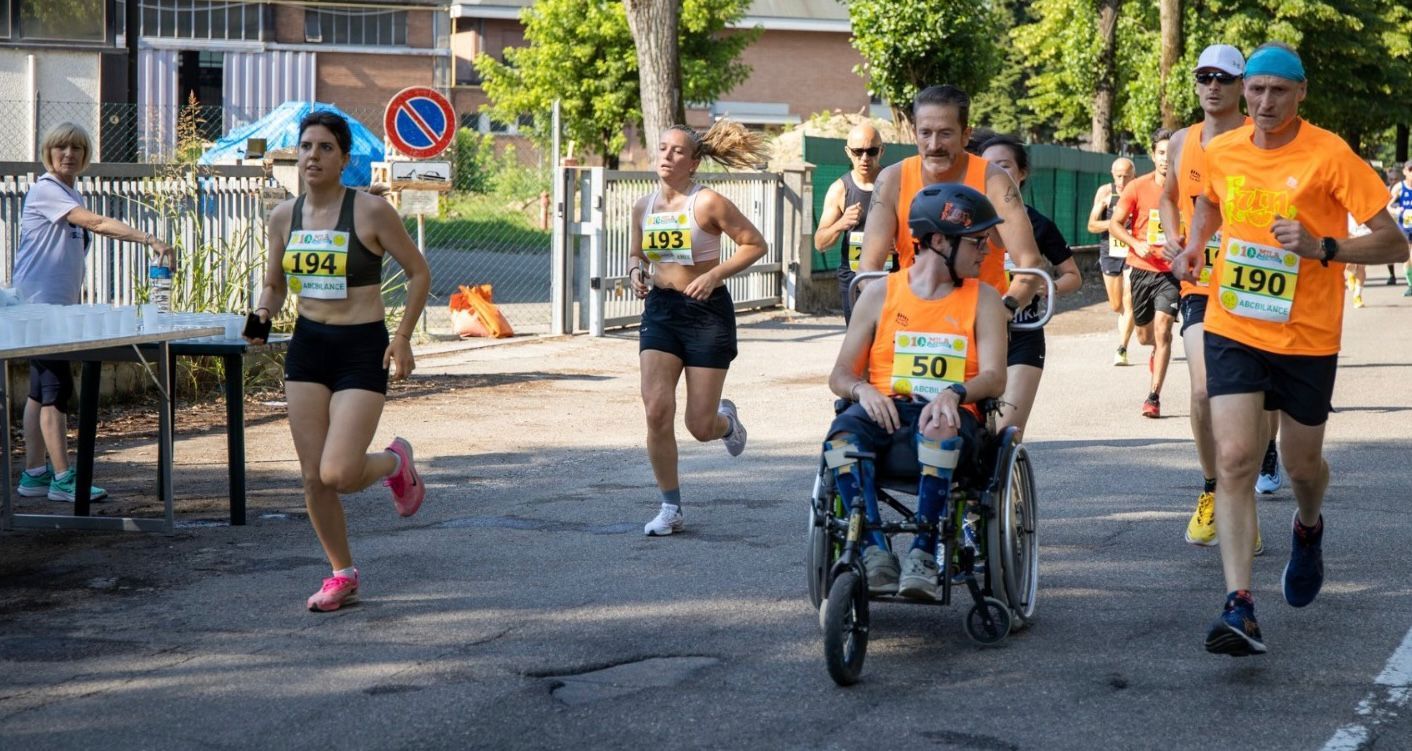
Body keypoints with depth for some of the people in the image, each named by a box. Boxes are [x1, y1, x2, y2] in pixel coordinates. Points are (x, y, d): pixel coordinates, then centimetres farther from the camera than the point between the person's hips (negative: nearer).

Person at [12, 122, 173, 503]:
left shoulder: (71, 195, 16)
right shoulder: (45, 190, -14)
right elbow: (95, 223, -26)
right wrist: (150, 240, -33)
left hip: (61, 304, 10)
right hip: (40, 303, -10)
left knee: (41, 391, 11)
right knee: (56, 388, -10)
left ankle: (34, 475, 15)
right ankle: (62, 478, -9)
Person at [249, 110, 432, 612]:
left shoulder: (371, 212, -10)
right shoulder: (284, 217, 5)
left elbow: (419, 273, -1)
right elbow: (273, 285, 17)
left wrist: (403, 338, -8)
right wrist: (265, 311, -6)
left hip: (362, 349, -5)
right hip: (307, 346, 5)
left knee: (338, 474, -15)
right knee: (312, 477, 3)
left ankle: (394, 462, 20)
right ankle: (343, 576, 21)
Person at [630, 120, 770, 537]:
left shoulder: (708, 203, -13)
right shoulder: (643, 207, 4)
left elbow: (755, 244, -8)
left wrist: (714, 274, -18)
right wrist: (637, 271, -3)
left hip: (707, 311, -4)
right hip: (659, 310, 4)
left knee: (700, 426, -1)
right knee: (656, 409, -11)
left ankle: (726, 420, 40)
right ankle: (671, 508, 3)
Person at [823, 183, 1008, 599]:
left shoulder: (983, 300, 13)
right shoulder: (881, 294, 14)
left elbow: (994, 378, -1)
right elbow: (840, 374, 11)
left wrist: (953, 394, -23)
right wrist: (863, 390, -14)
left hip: (948, 418, -1)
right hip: (885, 416, 1)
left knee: (940, 429, -39)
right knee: (842, 433, -34)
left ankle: (924, 555, -37)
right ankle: (874, 553, -37)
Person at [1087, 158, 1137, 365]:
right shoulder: (1105, 192, -2)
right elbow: (1092, 225, -2)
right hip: (1110, 253, 2)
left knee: (1128, 303, -11)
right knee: (1116, 306, 10)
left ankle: (1122, 350, -7)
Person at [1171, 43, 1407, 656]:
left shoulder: (1329, 156, -14)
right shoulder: (1223, 151, 0)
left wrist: (1321, 248, -28)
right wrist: (1194, 247, 6)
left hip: (1307, 336, -2)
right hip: (1233, 330, 2)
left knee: (1302, 465, 15)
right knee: (1234, 460, -14)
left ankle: (1309, 530, 52)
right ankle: (1239, 607, -18)